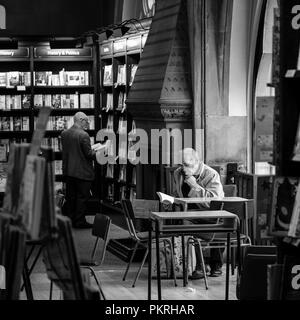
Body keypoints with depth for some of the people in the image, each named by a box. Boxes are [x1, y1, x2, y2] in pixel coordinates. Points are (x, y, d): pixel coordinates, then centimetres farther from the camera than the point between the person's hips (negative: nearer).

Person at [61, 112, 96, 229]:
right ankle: (80, 221, 6)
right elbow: (89, 154, -17)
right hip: (82, 172, -7)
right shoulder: (83, 135, -18)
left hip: (68, 171, 7)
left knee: (70, 197, 14)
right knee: (82, 197, 3)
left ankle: (70, 219, 20)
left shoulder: (64, 134, 4)